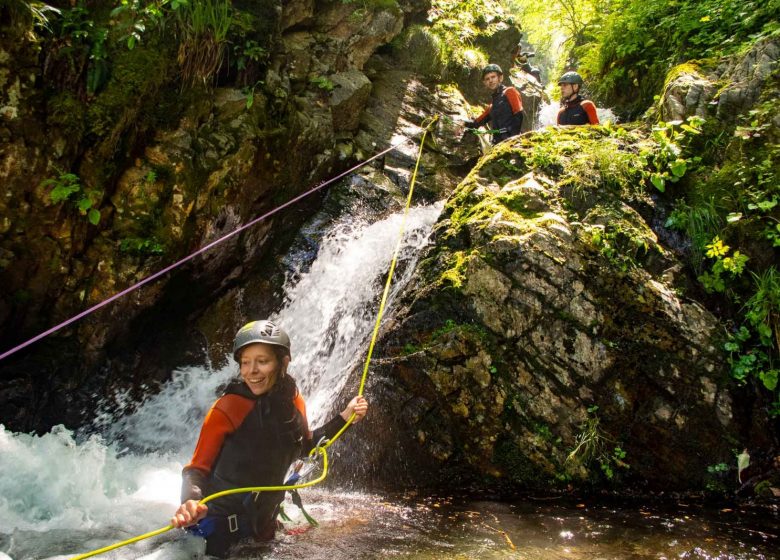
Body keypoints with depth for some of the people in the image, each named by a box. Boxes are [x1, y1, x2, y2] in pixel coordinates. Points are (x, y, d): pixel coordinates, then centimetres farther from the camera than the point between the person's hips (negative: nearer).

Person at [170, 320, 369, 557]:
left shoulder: (294, 402, -7)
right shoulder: (227, 409, -23)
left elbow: (304, 446, 11)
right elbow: (197, 469, -20)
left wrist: (345, 417, 3)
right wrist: (190, 503, -42)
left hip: (262, 521, 5)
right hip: (219, 524, -5)